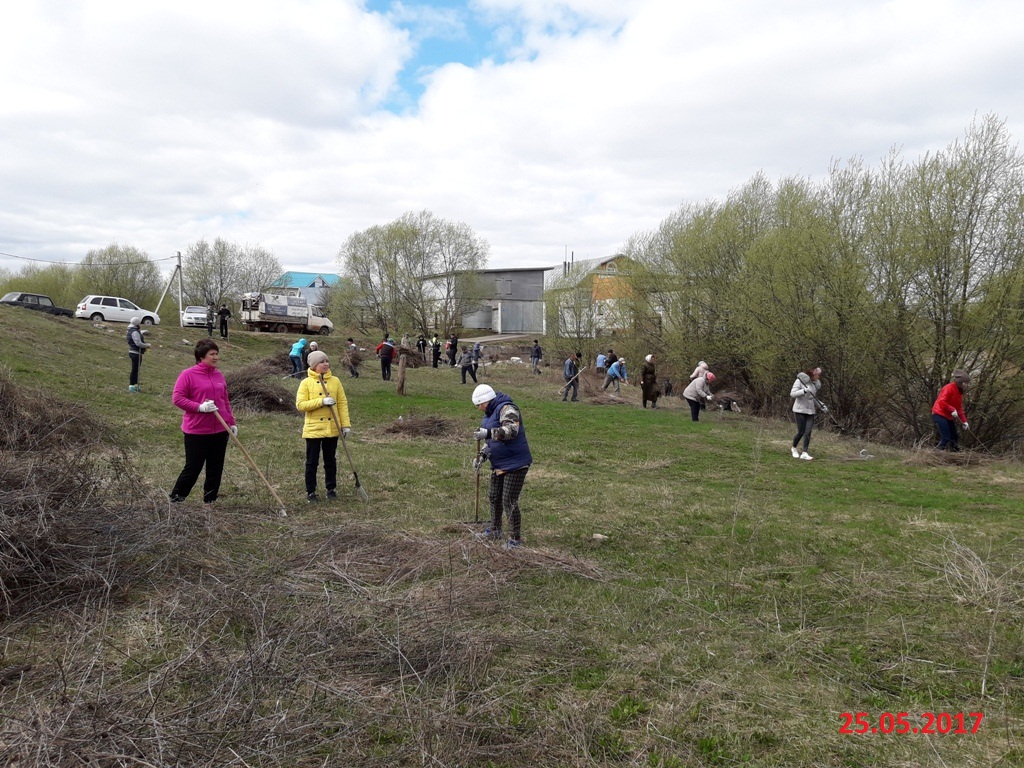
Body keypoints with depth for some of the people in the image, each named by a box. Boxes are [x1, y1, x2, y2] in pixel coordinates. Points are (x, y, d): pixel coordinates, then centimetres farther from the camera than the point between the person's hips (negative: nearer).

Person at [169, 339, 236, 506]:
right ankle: (175, 500, 19)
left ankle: (209, 502, 22)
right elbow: (177, 398, -10)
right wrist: (200, 407, -20)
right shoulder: (188, 375, -8)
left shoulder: (219, 376, 9)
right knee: (193, 468, 1)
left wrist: (232, 423, 12)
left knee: (215, 469, 10)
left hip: (220, 431, 6)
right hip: (196, 431, -5)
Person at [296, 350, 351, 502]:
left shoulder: (335, 381, 4)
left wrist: (346, 424, -1)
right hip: (313, 429, -2)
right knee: (312, 462, 5)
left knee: (331, 461, 12)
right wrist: (321, 401, -20)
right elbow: (300, 405, -12)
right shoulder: (306, 383, -4)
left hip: (332, 429, 2)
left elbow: (343, 403, 5)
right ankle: (310, 492, 15)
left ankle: (331, 489, 25)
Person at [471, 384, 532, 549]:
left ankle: (516, 538, 10)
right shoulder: (490, 414, 10)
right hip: (500, 464, 10)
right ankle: (495, 530, 39)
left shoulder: (506, 409, -20)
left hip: (515, 464, -10)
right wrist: (482, 455, 4)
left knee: (509, 502, -6)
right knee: (494, 497, 20)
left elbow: (511, 430, -37)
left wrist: (487, 433, -43)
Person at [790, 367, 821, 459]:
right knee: (801, 432, -3)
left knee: (808, 432, -6)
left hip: (810, 411, 5)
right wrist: (804, 391, -27)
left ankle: (804, 453, -6)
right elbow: (792, 394, -14)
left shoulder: (815, 383, 9)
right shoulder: (800, 380, -8)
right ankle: (794, 448, 22)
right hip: (800, 410, -5)